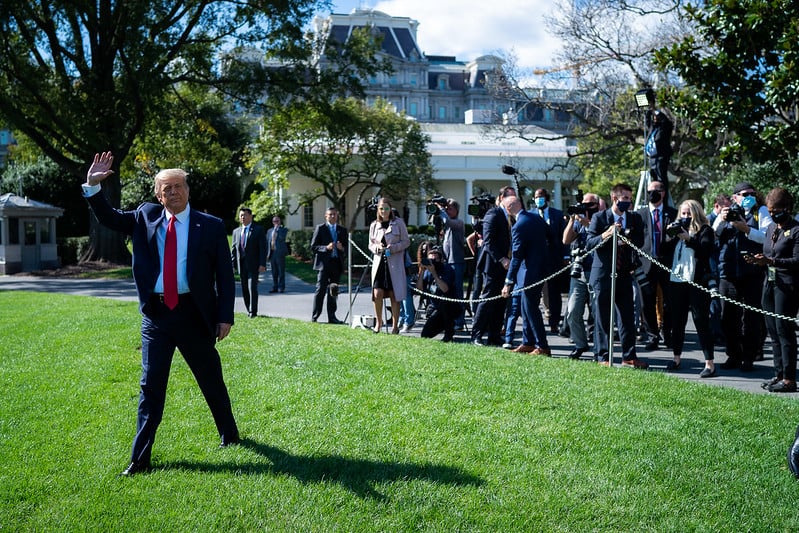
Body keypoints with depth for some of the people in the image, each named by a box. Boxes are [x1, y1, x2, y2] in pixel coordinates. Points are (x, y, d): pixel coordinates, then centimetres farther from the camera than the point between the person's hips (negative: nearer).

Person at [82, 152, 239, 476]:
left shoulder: (211, 226, -3)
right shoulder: (145, 218, 6)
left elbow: (225, 275, -2)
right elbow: (109, 218, 13)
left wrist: (225, 316, -7)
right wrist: (93, 186, -3)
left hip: (194, 314, -2)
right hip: (156, 314, 2)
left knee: (211, 380, 13)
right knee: (150, 386, 4)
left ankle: (229, 434, 36)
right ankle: (140, 459, 11)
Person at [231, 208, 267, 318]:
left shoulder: (258, 230, 0)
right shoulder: (236, 231, 13)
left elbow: (263, 248, -5)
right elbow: (233, 249, 14)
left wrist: (262, 264, -13)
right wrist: (232, 264, 5)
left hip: (253, 265, -5)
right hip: (241, 265, 5)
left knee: (252, 288, -11)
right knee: (244, 289, 7)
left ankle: (253, 311, -6)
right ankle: (249, 310, 15)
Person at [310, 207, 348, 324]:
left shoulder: (342, 230, 15)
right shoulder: (320, 228, 3)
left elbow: (347, 248, 16)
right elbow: (313, 246, -2)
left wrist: (342, 248, -7)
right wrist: (326, 248, -16)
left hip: (337, 264, 4)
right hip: (324, 263, -4)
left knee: (333, 291, 7)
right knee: (320, 289, -7)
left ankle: (332, 317, 12)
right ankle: (314, 317, -3)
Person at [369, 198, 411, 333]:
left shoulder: (398, 223, 1)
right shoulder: (374, 225, 10)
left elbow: (406, 242, 1)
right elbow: (370, 244, 15)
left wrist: (393, 248, -14)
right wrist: (377, 247, -8)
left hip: (395, 263, -2)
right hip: (379, 262, 2)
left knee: (394, 295, 0)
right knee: (377, 294, -6)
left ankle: (395, 325, 11)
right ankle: (378, 322, 14)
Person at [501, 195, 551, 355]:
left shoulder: (518, 226, -19)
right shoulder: (537, 218, 7)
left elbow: (516, 256, -21)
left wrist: (508, 283, -19)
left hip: (530, 270, -9)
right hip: (541, 267, 9)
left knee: (531, 309, -2)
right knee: (527, 307, 17)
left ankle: (543, 347, 2)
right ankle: (528, 342, 24)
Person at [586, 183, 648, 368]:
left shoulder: (635, 218, 8)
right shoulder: (599, 217, -3)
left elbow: (640, 241, 0)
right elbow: (589, 243, -11)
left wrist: (626, 239, -17)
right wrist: (606, 234, -25)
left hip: (624, 274, 4)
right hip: (603, 274, -3)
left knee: (627, 318, 5)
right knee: (602, 318, 3)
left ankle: (629, 357, 13)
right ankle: (602, 357, 11)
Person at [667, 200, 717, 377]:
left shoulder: (704, 230, 1)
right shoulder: (677, 229, 15)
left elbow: (707, 250, -14)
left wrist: (689, 239, -22)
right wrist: (668, 233, -2)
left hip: (698, 282, -5)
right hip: (677, 281, 5)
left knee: (701, 321, -6)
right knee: (677, 321, 11)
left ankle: (709, 363, -4)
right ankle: (676, 358, 24)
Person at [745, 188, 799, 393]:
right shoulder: (771, 228, 15)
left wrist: (771, 261, -25)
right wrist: (758, 259, 0)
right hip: (770, 283, 8)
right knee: (773, 330, 10)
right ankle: (779, 374, 18)